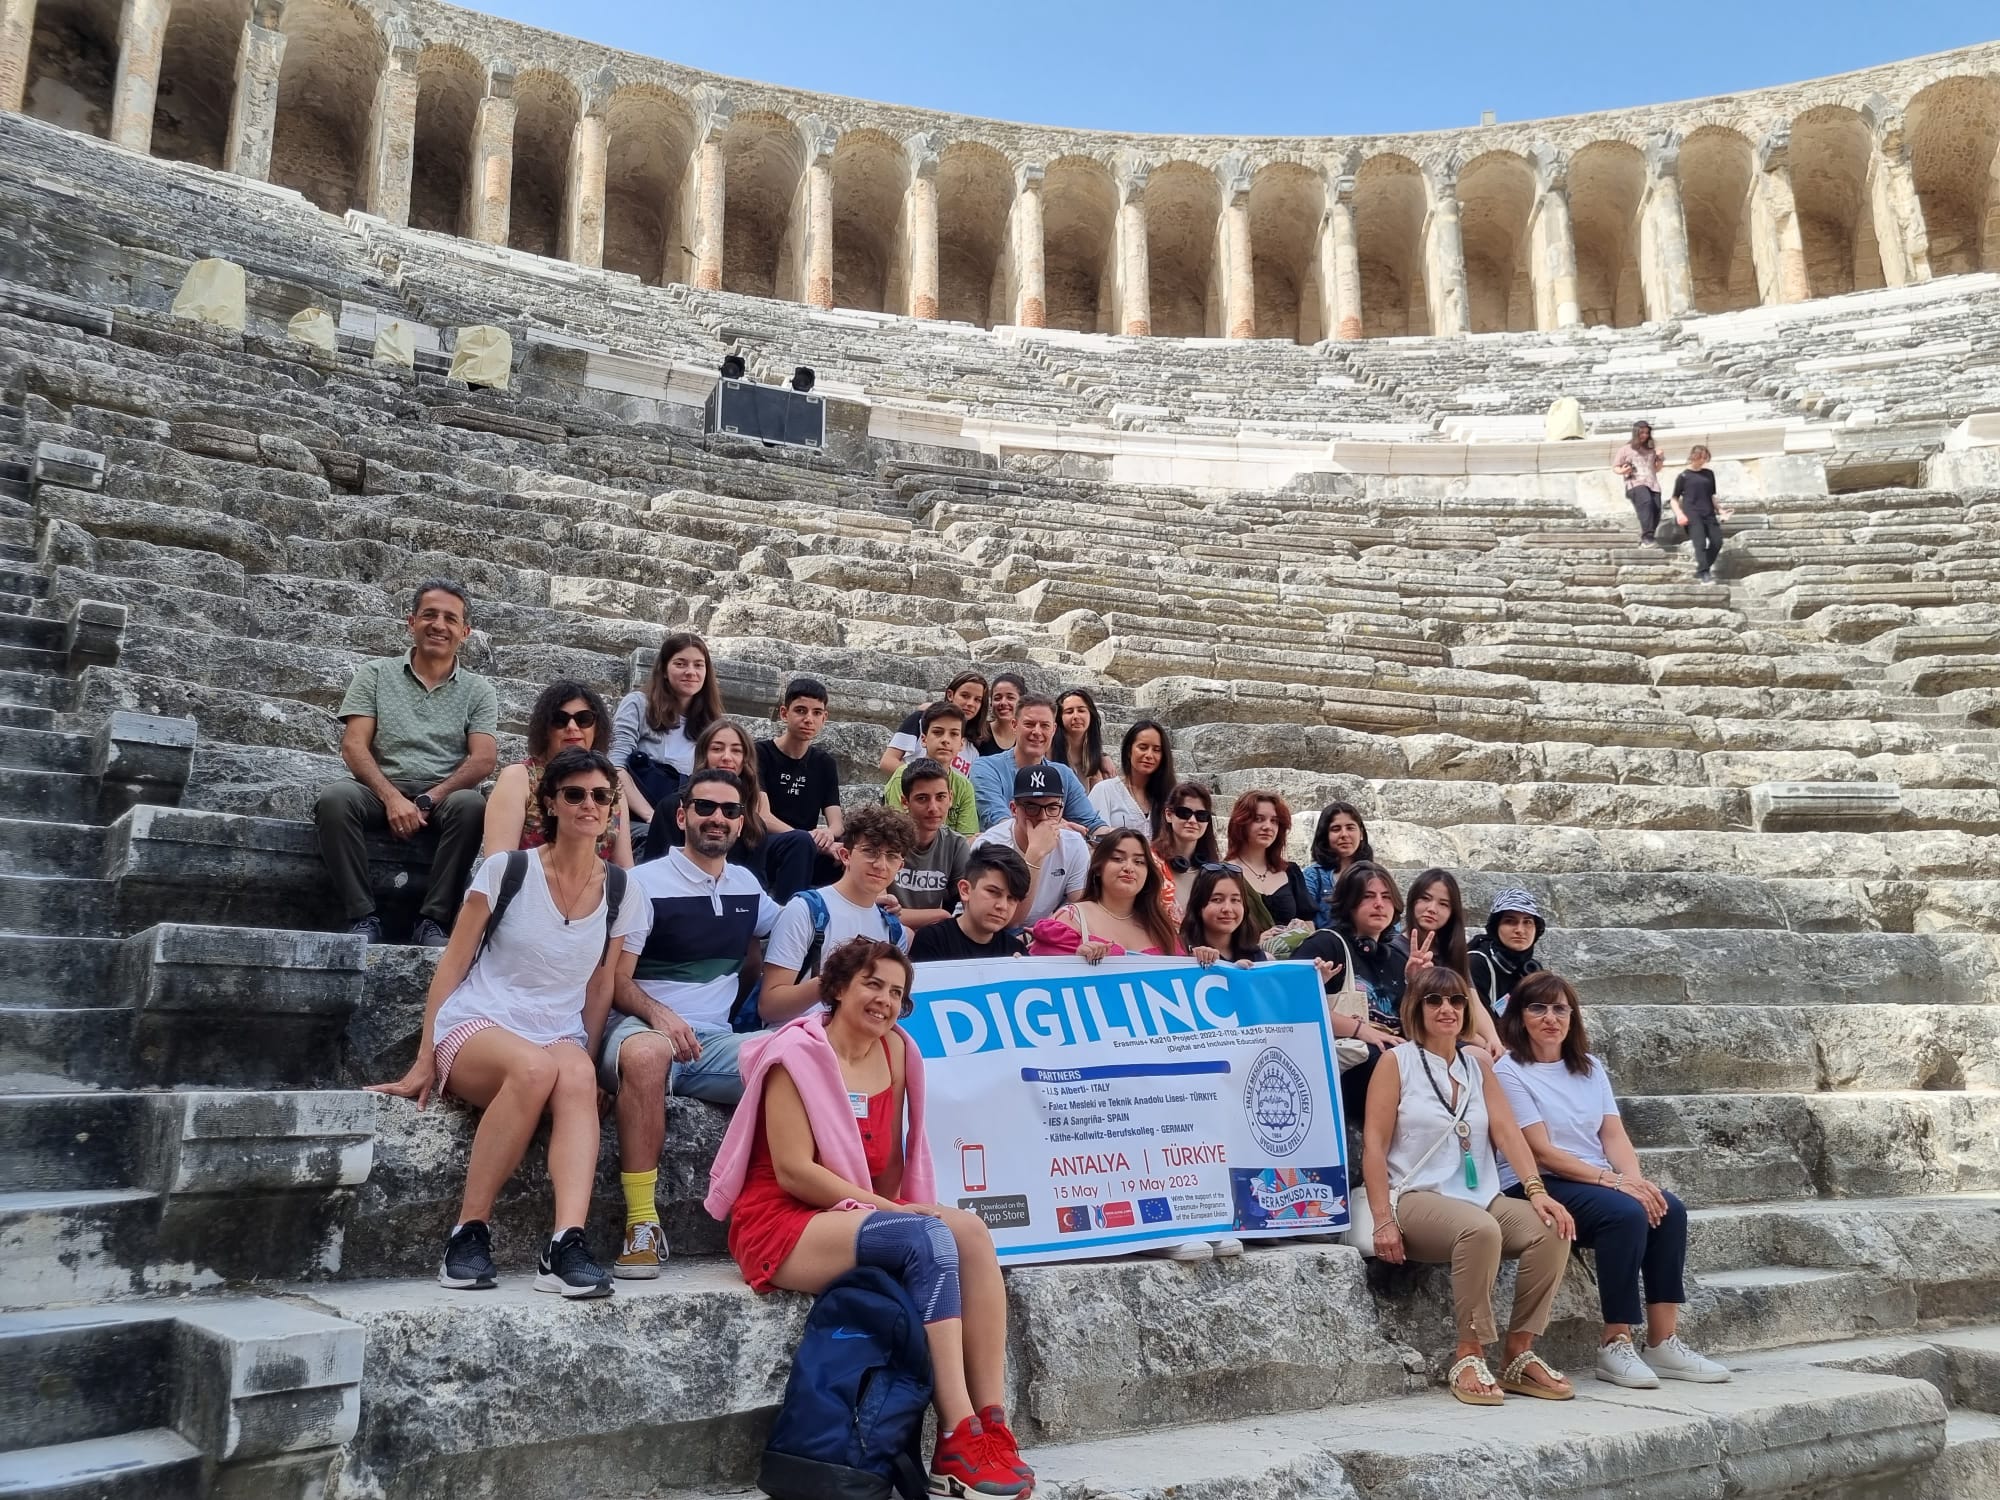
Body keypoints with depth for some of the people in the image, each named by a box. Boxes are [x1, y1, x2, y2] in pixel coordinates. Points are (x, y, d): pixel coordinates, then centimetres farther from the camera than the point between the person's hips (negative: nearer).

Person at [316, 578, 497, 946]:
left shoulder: (478, 691, 11)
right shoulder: (375, 674, 11)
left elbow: (482, 761, -2)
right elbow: (353, 746, 0)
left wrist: (427, 801, -16)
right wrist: (393, 798, -17)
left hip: (443, 797, 0)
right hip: (380, 790, 1)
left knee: (471, 805, -34)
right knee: (335, 798, -31)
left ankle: (432, 921, -28)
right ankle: (362, 917, -25)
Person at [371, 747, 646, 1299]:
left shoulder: (619, 891, 6)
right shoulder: (507, 869, -3)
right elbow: (452, 963, -1)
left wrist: (585, 1056, 3)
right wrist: (423, 1062, -5)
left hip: (560, 1037, 3)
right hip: (475, 1027, -2)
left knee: (577, 1078, -34)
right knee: (535, 1067, -37)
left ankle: (567, 1246, -44)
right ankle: (469, 1232, -24)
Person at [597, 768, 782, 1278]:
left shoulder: (747, 887, 15)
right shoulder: (645, 882, 0)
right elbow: (616, 979, -5)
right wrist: (659, 1014, -27)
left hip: (714, 1042, 4)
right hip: (640, 1028, -4)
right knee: (647, 1052, -40)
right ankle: (642, 1225, -35)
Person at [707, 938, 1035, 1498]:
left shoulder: (896, 1051, 10)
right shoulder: (797, 1052, -10)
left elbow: (892, 1157, 11)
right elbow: (793, 1171, -16)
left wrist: (895, 1211, -9)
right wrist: (888, 1210, -18)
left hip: (856, 1219, 7)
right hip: (781, 1224, -6)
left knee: (972, 1233, -22)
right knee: (928, 1238, -30)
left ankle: (991, 1425, -25)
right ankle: (957, 1442, -29)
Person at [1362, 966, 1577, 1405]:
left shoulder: (1477, 1062, 15)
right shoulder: (1397, 1063, 1)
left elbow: (1506, 1130, 4)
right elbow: (1374, 1145, -6)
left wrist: (1537, 1191, -13)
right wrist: (1383, 1221, -15)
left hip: (1483, 1198, 5)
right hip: (1419, 1199, -5)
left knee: (1552, 1230, -20)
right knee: (1480, 1229, -35)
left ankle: (1519, 1354, -8)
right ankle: (1469, 1358, -20)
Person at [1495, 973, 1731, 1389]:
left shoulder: (1590, 1066, 16)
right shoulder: (1509, 1071, -6)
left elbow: (1614, 1134, 7)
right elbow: (1542, 1152, -13)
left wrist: (1636, 1178, -14)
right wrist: (1613, 1180, -20)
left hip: (1598, 1180, 7)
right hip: (1537, 1186, -6)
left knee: (1669, 1210, -19)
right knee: (1627, 1213, -29)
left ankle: (1663, 1343, -14)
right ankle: (1615, 1347, -20)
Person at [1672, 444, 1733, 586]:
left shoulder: (1709, 474, 16)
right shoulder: (1684, 476, 4)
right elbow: (1675, 499, 5)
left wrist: (1720, 510, 15)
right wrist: (1679, 514, -10)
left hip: (1709, 513, 5)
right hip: (1692, 514, -5)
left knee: (1717, 542, -5)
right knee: (1700, 542, -19)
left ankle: (1701, 571, 6)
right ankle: (1704, 573, -20)